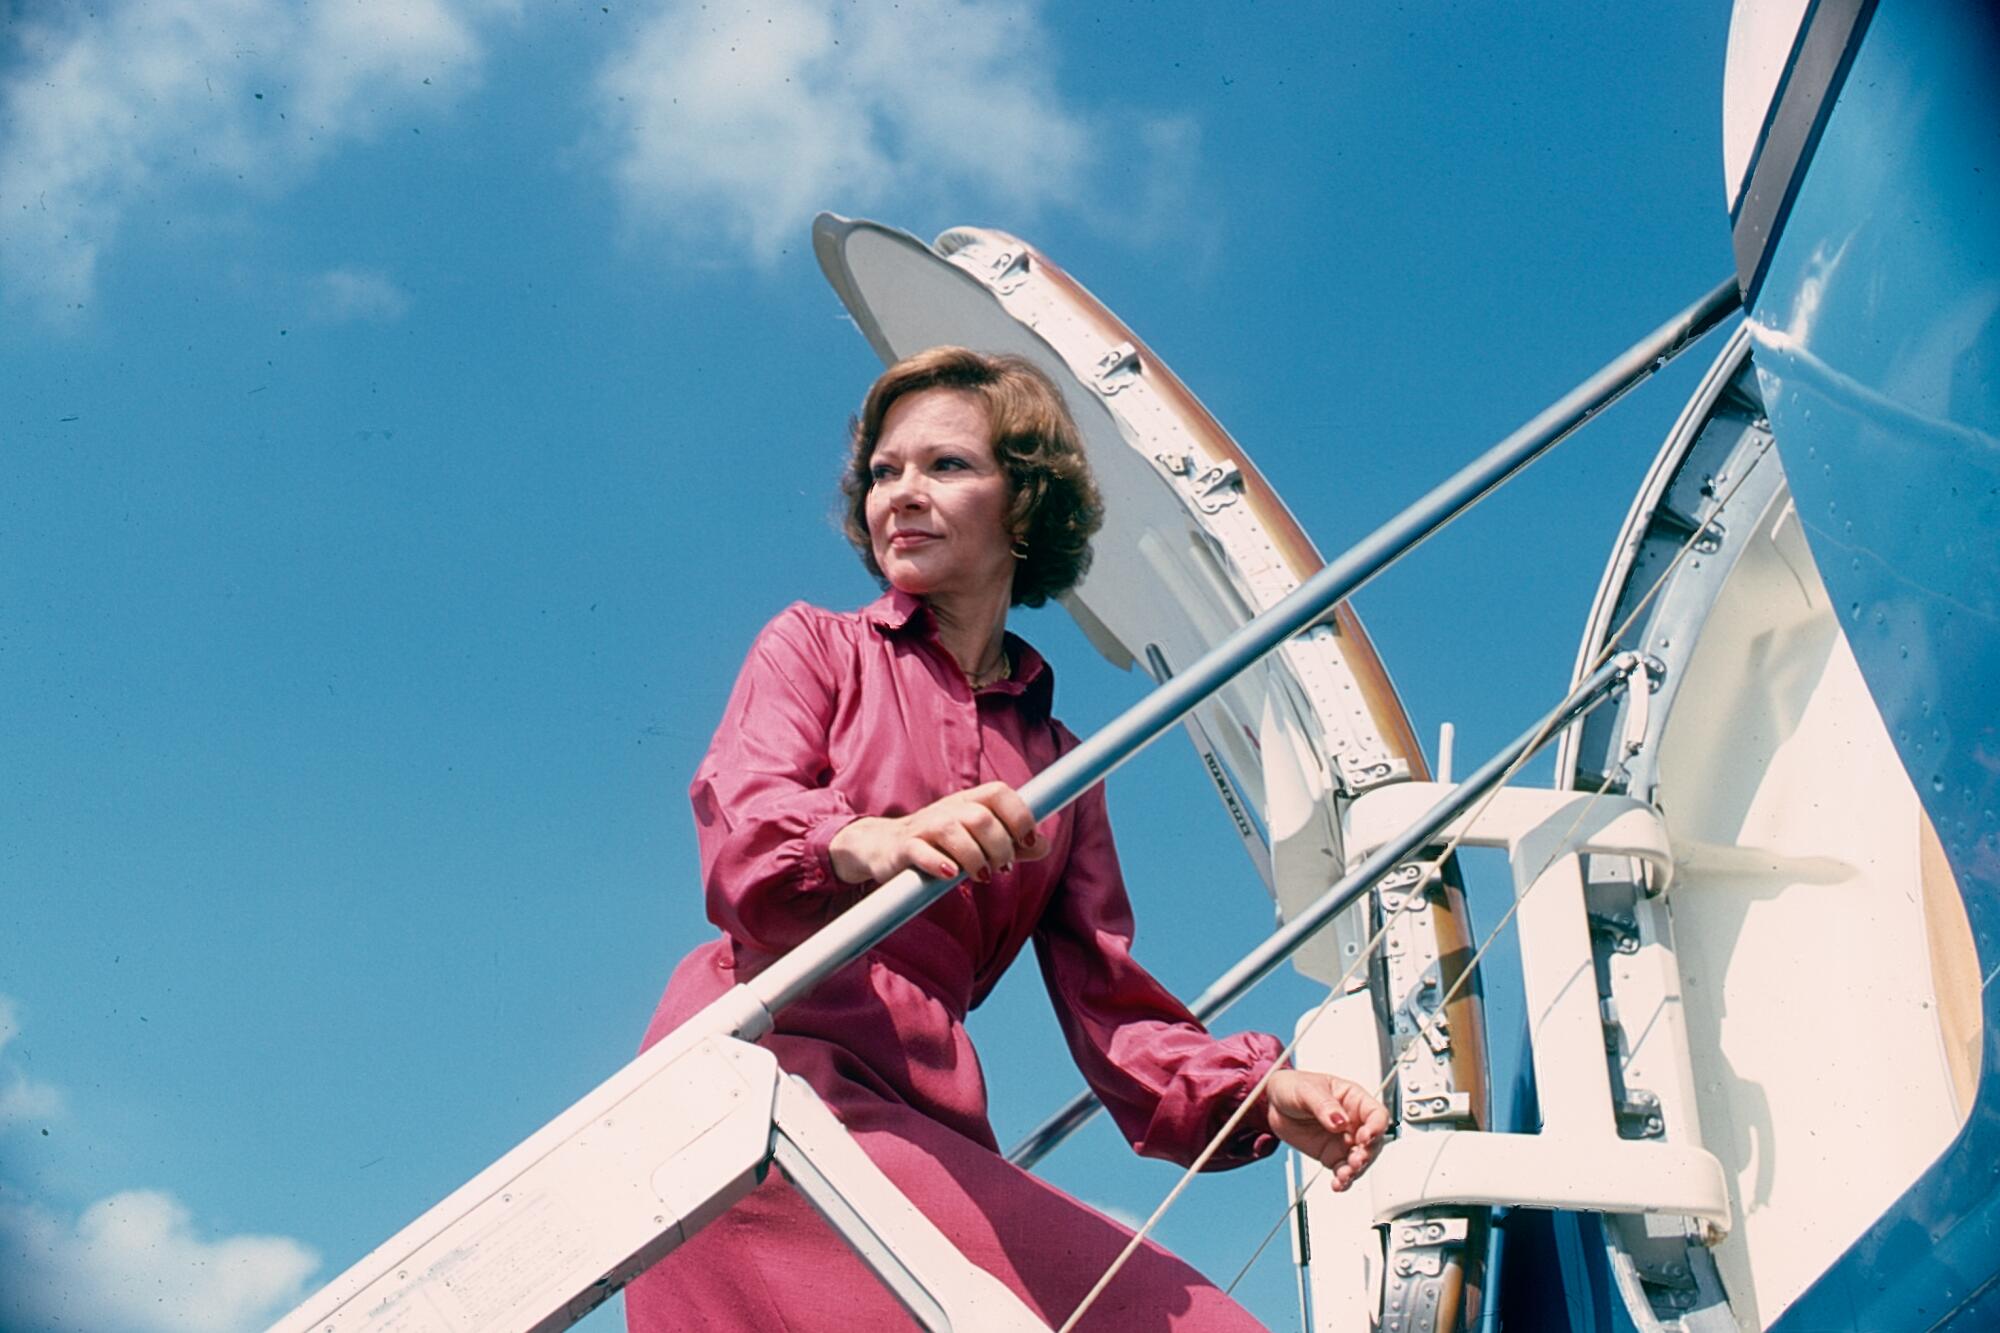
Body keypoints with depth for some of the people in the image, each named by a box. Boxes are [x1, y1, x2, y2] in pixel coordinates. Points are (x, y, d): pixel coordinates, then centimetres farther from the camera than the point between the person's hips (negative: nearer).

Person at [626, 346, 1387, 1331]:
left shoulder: (1059, 763, 24)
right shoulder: (814, 648, 15)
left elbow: (1106, 1001, 14)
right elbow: (738, 835, -6)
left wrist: (1259, 1092, -6)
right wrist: (867, 843, -31)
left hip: (930, 1120, 5)